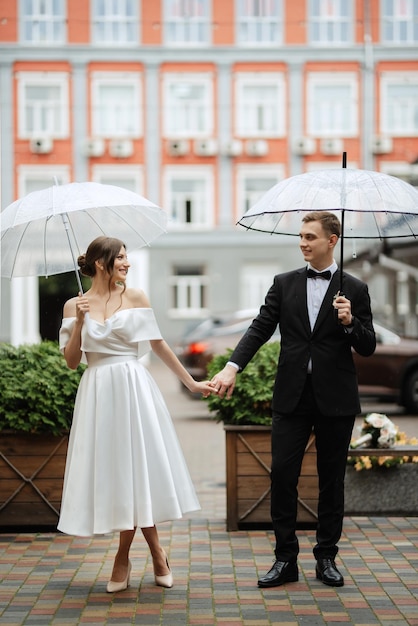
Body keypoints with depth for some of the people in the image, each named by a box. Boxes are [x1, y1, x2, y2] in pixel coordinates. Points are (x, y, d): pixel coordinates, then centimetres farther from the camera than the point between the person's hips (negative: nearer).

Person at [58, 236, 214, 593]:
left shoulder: (135, 298, 3)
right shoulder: (75, 305, 5)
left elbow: (159, 345, 7)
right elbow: (72, 361, 3)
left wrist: (191, 383, 9)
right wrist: (79, 321, -10)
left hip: (134, 389, -1)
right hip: (98, 394, 1)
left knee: (137, 467, -2)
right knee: (112, 469, 2)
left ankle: (124, 558, 14)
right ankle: (156, 552, 15)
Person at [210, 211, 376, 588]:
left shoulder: (354, 289, 2)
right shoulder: (285, 284, 7)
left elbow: (368, 348, 2)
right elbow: (260, 329, 0)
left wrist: (350, 322, -17)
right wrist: (232, 367, -13)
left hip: (335, 398, -1)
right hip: (292, 396, 1)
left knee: (331, 478, 7)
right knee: (282, 474, -2)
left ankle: (327, 557, 20)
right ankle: (286, 559, 8)